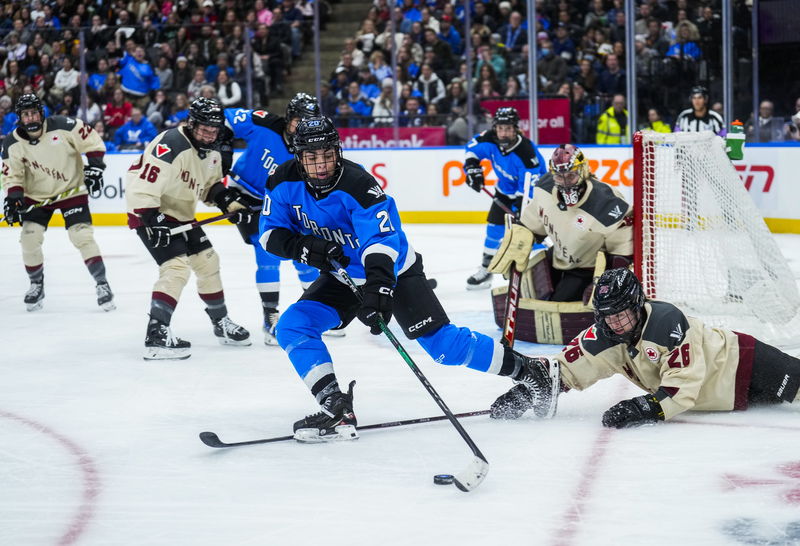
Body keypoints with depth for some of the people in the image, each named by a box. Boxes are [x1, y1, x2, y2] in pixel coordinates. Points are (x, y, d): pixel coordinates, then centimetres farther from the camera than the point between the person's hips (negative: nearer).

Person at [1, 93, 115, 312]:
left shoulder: (63, 127, -20)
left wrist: (94, 167, -15)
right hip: (36, 195, 3)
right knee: (30, 238, -9)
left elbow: (93, 142, -9)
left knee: (82, 235, -14)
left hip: (72, 190, -3)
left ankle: (102, 284, -5)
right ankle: (37, 285, 13)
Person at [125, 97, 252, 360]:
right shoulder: (170, 147, -28)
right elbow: (142, 187, -31)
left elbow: (211, 185, 18)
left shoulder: (210, 151, 2)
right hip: (151, 213, -10)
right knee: (177, 267, -22)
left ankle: (221, 324, 34)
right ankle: (156, 335, -25)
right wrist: (153, 221, -35)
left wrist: (230, 203, 1)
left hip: (181, 215, 10)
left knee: (207, 261, 16)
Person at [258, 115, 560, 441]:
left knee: (442, 344, -11)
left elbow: (381, 242, -38)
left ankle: (527, 371, 3)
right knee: (292, 327, -14)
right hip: (342, 277, 5)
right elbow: (270, 234, -7)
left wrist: (379, 290, -54)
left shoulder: (358, 186, -31)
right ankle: (336, 408, -13)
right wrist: (304, 247, -27)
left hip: (393, 271, -5)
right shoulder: (284, 183, -15)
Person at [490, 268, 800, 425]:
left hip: (737, 361, -6)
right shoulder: (607, 336, -12)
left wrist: (642, 409, -43)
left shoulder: (666, 322, -33)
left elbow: (682, 387, -35)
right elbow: (568, 367, -12)